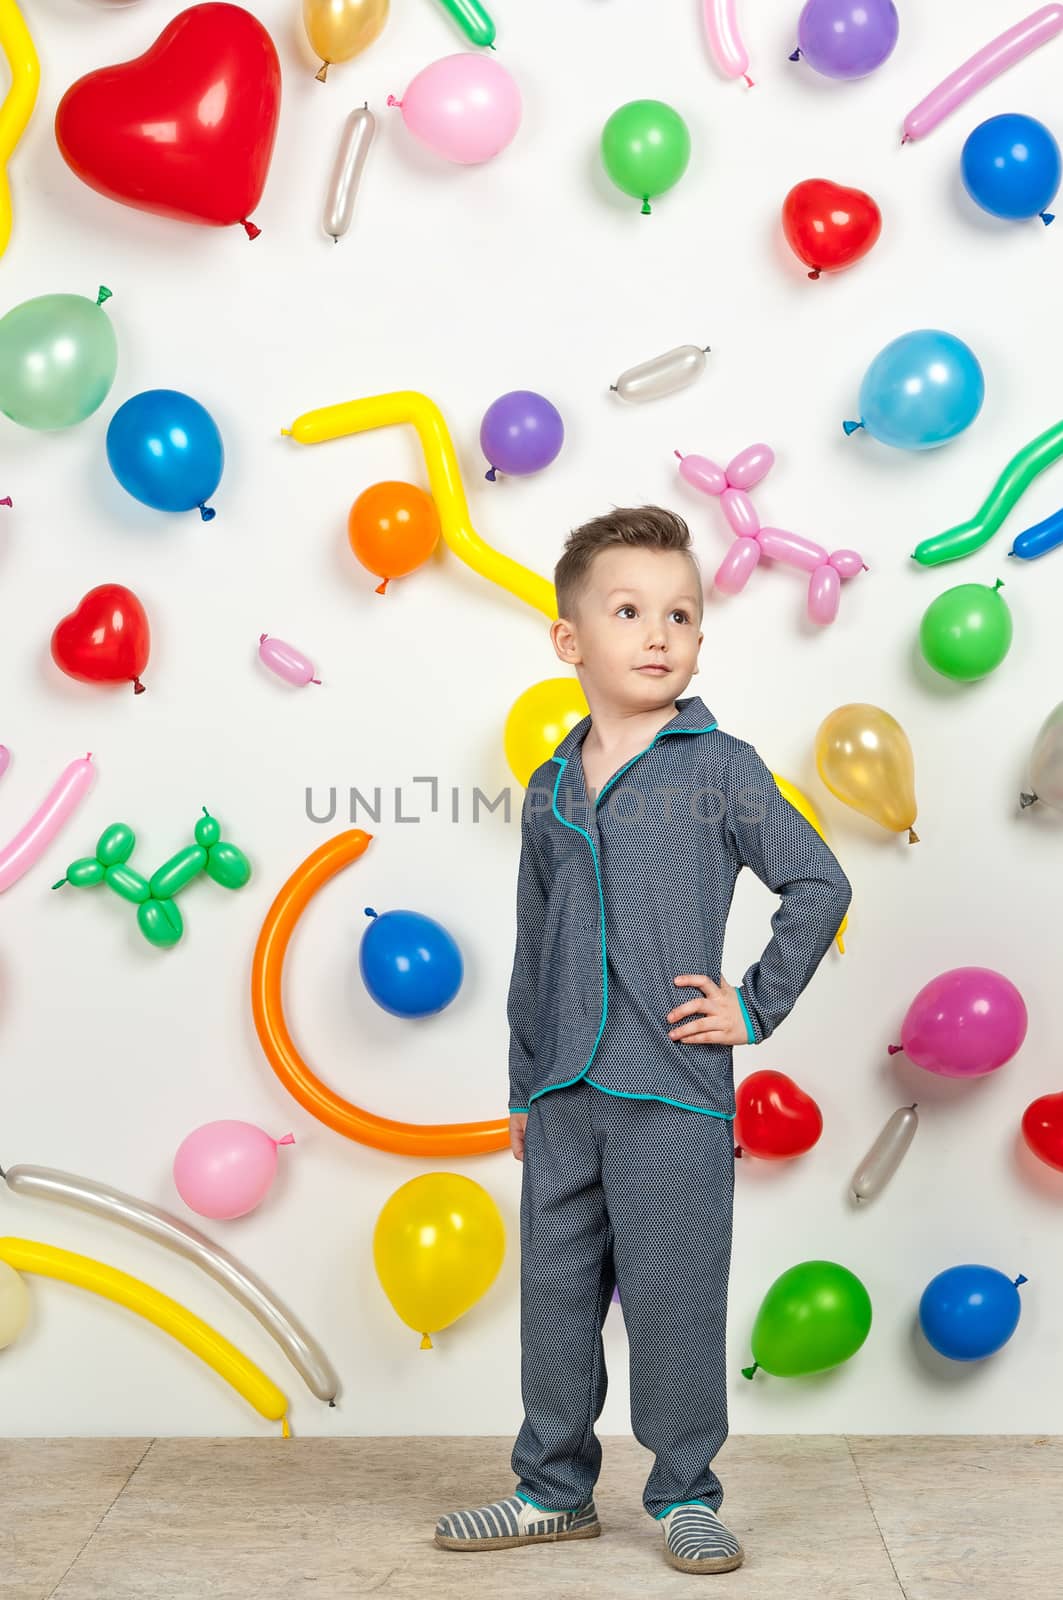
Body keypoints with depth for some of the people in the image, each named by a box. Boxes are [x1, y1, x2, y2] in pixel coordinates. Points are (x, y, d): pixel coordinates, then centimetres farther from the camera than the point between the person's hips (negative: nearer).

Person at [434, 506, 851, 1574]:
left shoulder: (719, 768, -4)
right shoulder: (551, 790, 9)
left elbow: (819, 886, -2)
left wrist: (756, 1007, -5)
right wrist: (524, 1087, 15)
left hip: (674, 1093, -4)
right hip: (565, 1094, 5)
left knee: (672, 1296, 2)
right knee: (555, 1294, 12)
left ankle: (686, 1496, 20)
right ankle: (554, 1488, 28)